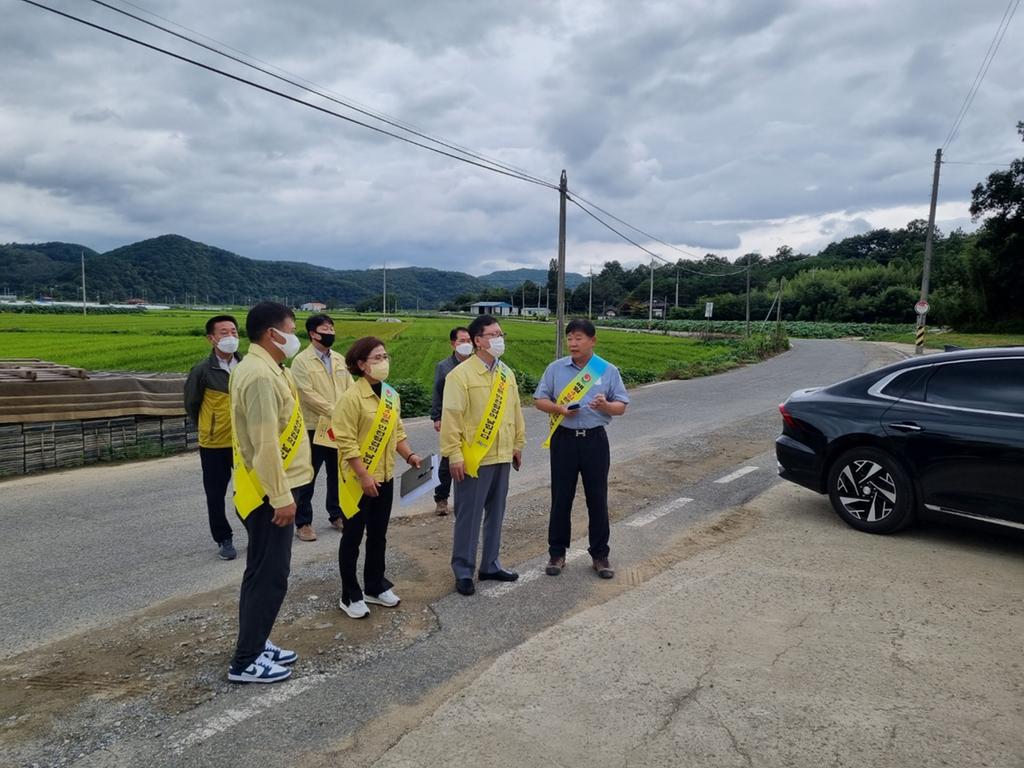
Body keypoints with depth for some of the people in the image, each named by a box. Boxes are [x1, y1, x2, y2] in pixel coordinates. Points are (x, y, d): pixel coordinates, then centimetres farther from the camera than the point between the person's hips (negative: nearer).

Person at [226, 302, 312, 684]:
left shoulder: (263, 369, 12)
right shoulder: (260, 375, -21)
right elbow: (265, 444, -25)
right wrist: (281, 497, -22)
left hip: (270, 489, 10)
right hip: (269, 493, -10)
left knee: (263, 573, 18)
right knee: (269, 575, -1)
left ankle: (256, 645, 30)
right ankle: (245, 661, 11)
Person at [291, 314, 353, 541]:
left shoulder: (340, 359, 10)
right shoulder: (301, 360, -8)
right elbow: (308, 394, -16)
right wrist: (336, 412, -18)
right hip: (313, 428, -5)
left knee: (337, 474, 15)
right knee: (307, 477, 4)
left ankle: (336, 515, 30)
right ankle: (303, 523, 16)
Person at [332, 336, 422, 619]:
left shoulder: (391, 394, 7)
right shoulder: (352, 396, -17)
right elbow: (346, 442, -19)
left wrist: (409, 455, 0)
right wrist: (364, 476, -21)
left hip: (384, 477, 7)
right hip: (358, 480, -7)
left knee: (378, 535, 17)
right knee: (353, 537, 6)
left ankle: (375, 587, 33)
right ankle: (350, 596, 19)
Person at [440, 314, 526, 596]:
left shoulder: (506, 373, 9)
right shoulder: (461, 374, -11)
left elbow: (515, 411, 15)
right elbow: (451, 417, -14)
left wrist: (518, 444, 15)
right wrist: (454, 455, -16)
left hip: (502, 457, 6)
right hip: (474, 458, -6)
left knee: (495, 513, 15)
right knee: (468, 516, 3)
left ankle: (490, 565, 29)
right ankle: (463, 571, 17)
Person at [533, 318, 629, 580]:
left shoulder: (608, 371, 2)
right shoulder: (556, 368, 3)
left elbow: (621, 406, 3)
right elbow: (539, 400, 5)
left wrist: (605, 406, -20)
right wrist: (560, 409, -14)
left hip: (595, 440, 0)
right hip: (564, 439, 1)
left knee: (597, 499, 6)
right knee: (561, 498, 7)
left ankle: (600, 555, 20)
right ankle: (557, 553, 20)